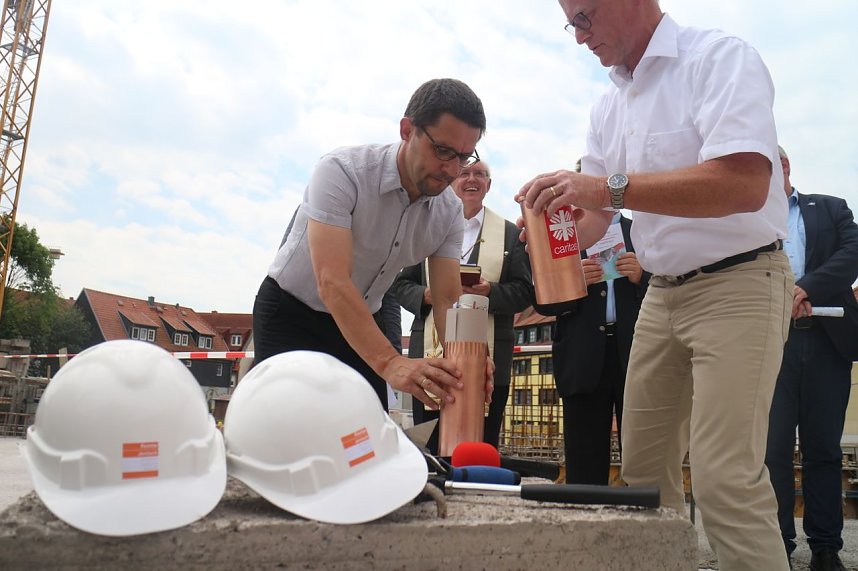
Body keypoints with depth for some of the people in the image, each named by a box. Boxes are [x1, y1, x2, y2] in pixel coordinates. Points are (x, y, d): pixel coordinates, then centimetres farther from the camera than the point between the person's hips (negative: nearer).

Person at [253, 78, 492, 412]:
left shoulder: (449, 212, -10)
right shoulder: (342, 172, -28)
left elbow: (448, 300, -12)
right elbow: (332, 283, -36)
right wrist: (390, 363, -48)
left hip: (362, 322, 5)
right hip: (289, 314, -4)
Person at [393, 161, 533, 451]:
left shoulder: (510, 233, 13)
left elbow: (524, 291, 6)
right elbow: (402, 283, 13)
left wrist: (490, 292, -13)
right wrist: (425, 295, -9)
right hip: (431, 354, 1)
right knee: (428, 451, 3)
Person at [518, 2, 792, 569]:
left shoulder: (719, 57, -12)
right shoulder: (609, 107, 11)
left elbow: (745, 183, -26)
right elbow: (595, 212, 13)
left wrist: (611, 186, -30)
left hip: (737, 286, -7)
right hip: (663, 294, 7)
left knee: (725, 479, -13)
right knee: (643, 466, 10)